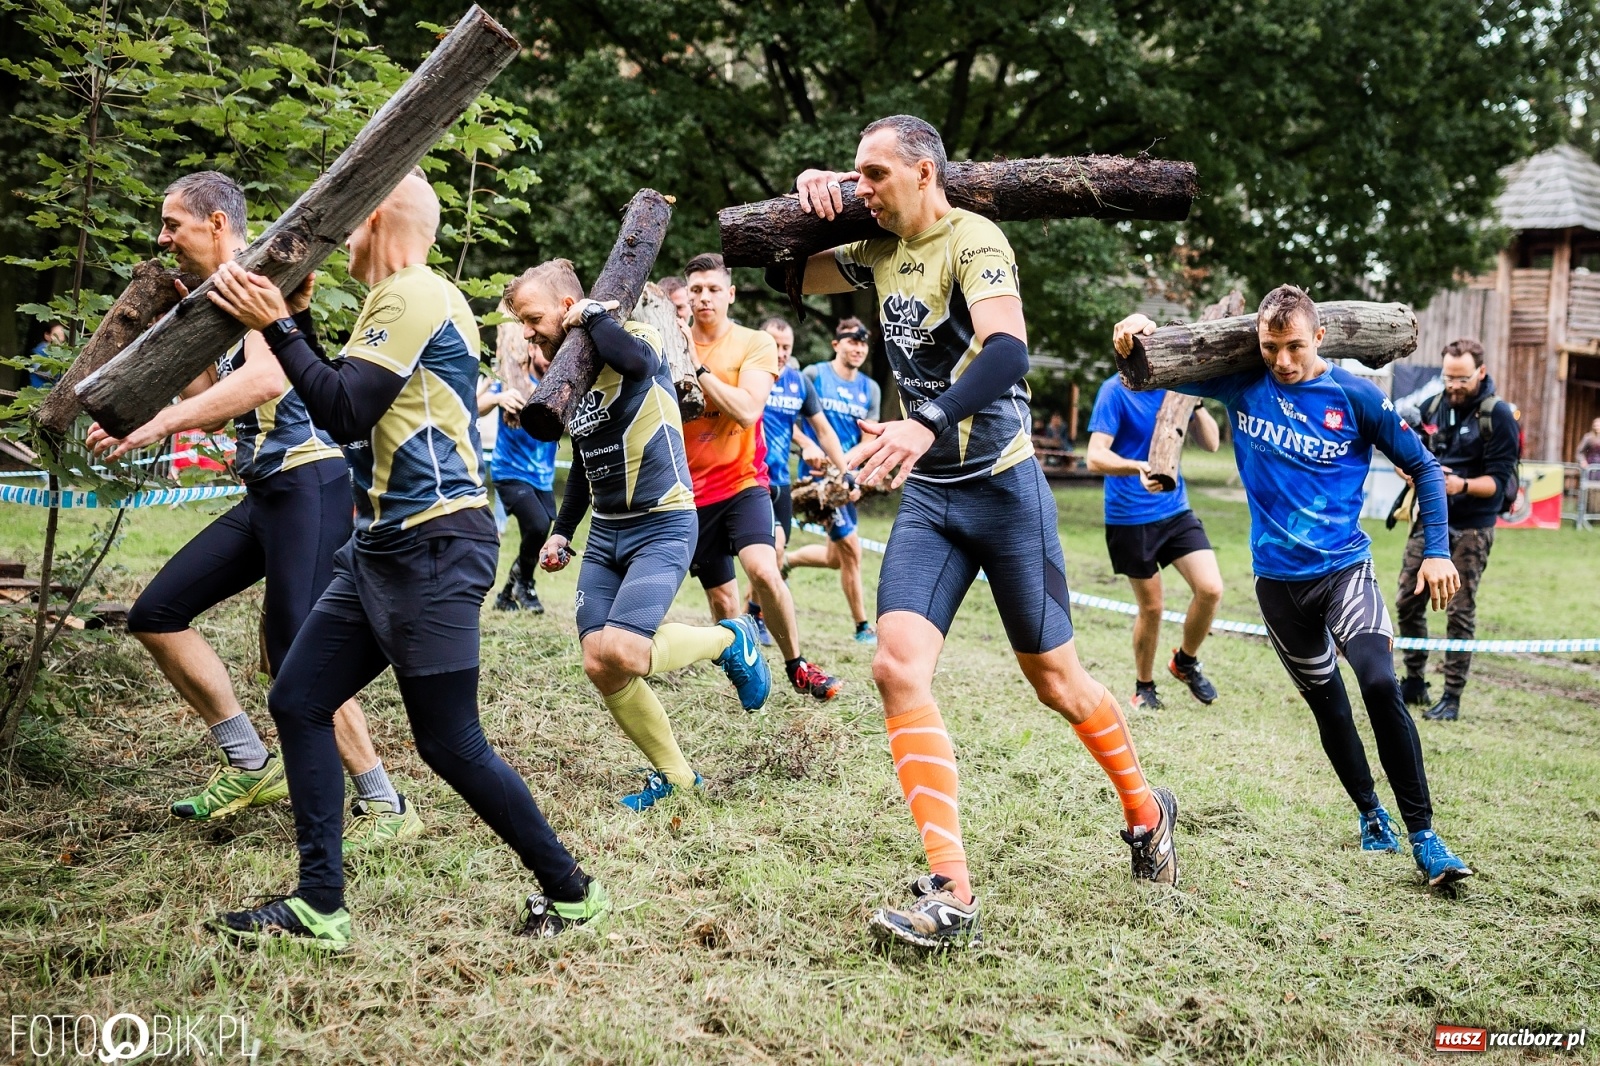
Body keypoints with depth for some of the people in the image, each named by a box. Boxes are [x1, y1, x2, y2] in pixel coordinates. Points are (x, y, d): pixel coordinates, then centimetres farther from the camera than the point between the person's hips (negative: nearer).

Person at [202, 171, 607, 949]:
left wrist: (276, 327, -11)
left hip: (433, 546, -10)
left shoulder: (414, 295, -12)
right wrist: (278, 324, 20)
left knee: (450, 744, -5)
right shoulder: (399, 300, 20)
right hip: (384, 543, 11)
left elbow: (345, 410, -18)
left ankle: (570, 891, 10)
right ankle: (319, 906, 11)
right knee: (297, 702, 7)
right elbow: (352, 411, 22)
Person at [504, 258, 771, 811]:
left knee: (619, 652, -22)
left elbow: (635, 360, -38)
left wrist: (593, 315, -21)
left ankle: (731, 640, 5)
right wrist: (561, 532, 18)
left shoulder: (637, 338, -11)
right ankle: (674, 774, 16)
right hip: (604, 532, 8)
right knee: (599, 667, -2)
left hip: (662, 526, -8)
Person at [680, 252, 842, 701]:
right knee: (722, 600, 8)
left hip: (742, 482, -3)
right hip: (693, 491, 3)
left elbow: (747, 411, -18)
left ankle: (796, 665, -8)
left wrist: (698, 367, -20)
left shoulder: (755, 344, -4)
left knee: (763, 570, -25)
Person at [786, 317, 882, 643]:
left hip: (848, 476, 7)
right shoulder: (814, 374, -6)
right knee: (851, 549, -7)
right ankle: (863, 627, 5)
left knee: (835, 557, 13)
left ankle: (782, 561, 38)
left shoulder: (870, 389, 8)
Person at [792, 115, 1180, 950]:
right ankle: (951, 894, -14)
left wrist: (928, 426, -47)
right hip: (926, 497, 6)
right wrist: (807, 199, 1)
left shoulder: (973, 241, -15)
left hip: (1002, 488, -6)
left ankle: (1145, 813, 35)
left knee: (1053, 677, 7)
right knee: (896, 668, -14)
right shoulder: (880, 252, 9)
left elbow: (1007, 349, -31)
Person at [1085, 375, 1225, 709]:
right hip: (1129, 519, -4)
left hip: (1176, 511, 4)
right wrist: (1140, 466, -38)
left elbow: (1210, 443, 4)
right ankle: (1144, 688, 28)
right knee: (1151, 607, 4)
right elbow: (1095, 457, -20)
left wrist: (1196, 403, -13)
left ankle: (1186, 662, 18)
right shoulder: (1116, 391, -13)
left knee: (1210, 589, -10)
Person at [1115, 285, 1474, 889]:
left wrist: (1437, 551, -6)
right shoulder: (1243, 385, -2)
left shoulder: (1356, 397, -8)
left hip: (1343, 566, -3)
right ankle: (1370, 813, 34)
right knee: (1326, 703, 13)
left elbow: (1423, 468, 2)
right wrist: (1140, 330, -16)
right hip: (1277, 577, 3)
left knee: (1380, 686, -22)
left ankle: (1422, 836, -13)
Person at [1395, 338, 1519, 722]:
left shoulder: (1498, 415, -10)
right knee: (1408, 603, 6)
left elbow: (1498, 481, -14)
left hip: (1470, 528, -5)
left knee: (1459, 612, -2)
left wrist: (1462, 485, -33)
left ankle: (1452, 697, 5)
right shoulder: (1434, 406, 6)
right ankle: (1414, 683, 21)